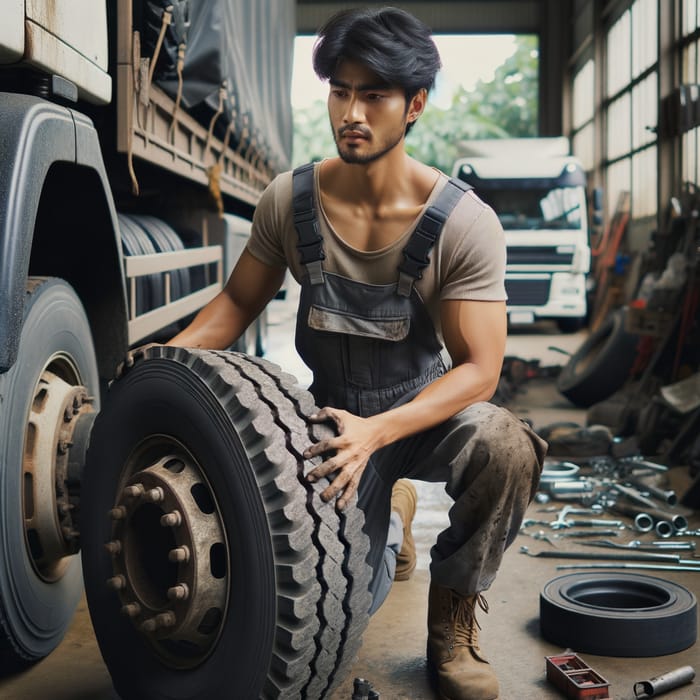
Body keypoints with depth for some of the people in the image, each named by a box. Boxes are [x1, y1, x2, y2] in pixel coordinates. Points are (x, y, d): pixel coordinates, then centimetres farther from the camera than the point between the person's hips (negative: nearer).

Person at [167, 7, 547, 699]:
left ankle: (451, 618, -7)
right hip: (334, 414, 2)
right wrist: (173, 353, -15)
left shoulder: (463, 222, -20)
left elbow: (477, 368, -22)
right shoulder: (289, 200, -10)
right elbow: (239, 299, 4)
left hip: (427, 408, -2)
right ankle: (390, 511, 30)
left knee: (505, 448, -36)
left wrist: (376, 433, -38)